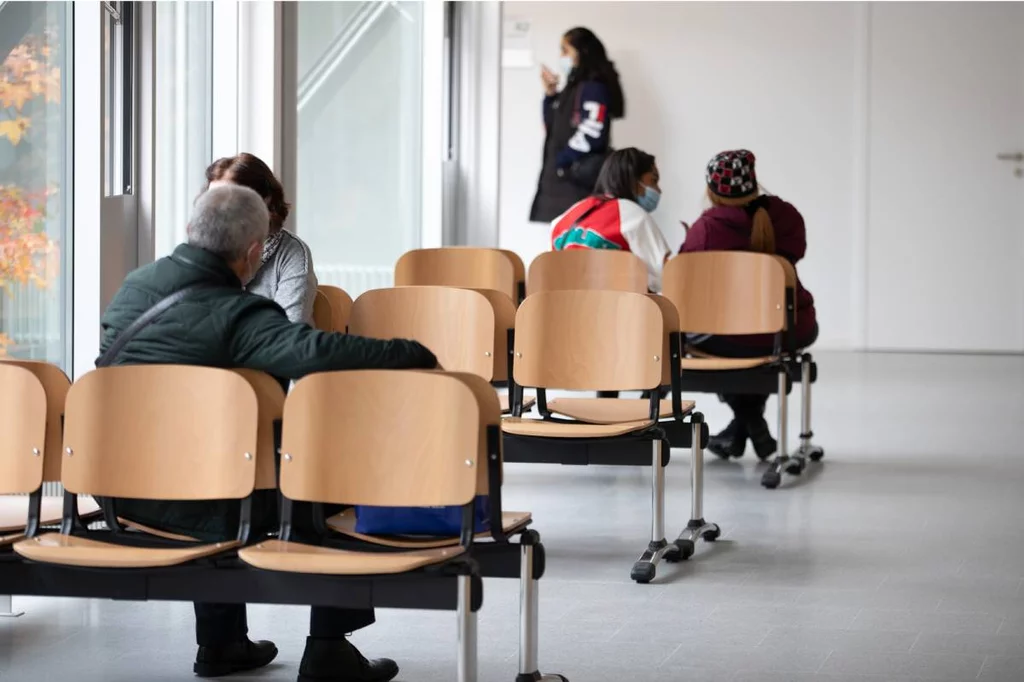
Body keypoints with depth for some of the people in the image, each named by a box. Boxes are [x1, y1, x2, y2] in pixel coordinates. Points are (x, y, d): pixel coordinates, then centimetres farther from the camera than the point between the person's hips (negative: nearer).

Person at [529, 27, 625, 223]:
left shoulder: (594, 87, -9)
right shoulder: (574, 86, 19)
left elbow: (591, 135, -21)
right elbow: (553, 129, 22)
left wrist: (561, 161, -12)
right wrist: (550, 95, 11)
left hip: (577, 182, -9)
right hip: (559, 179, 9)